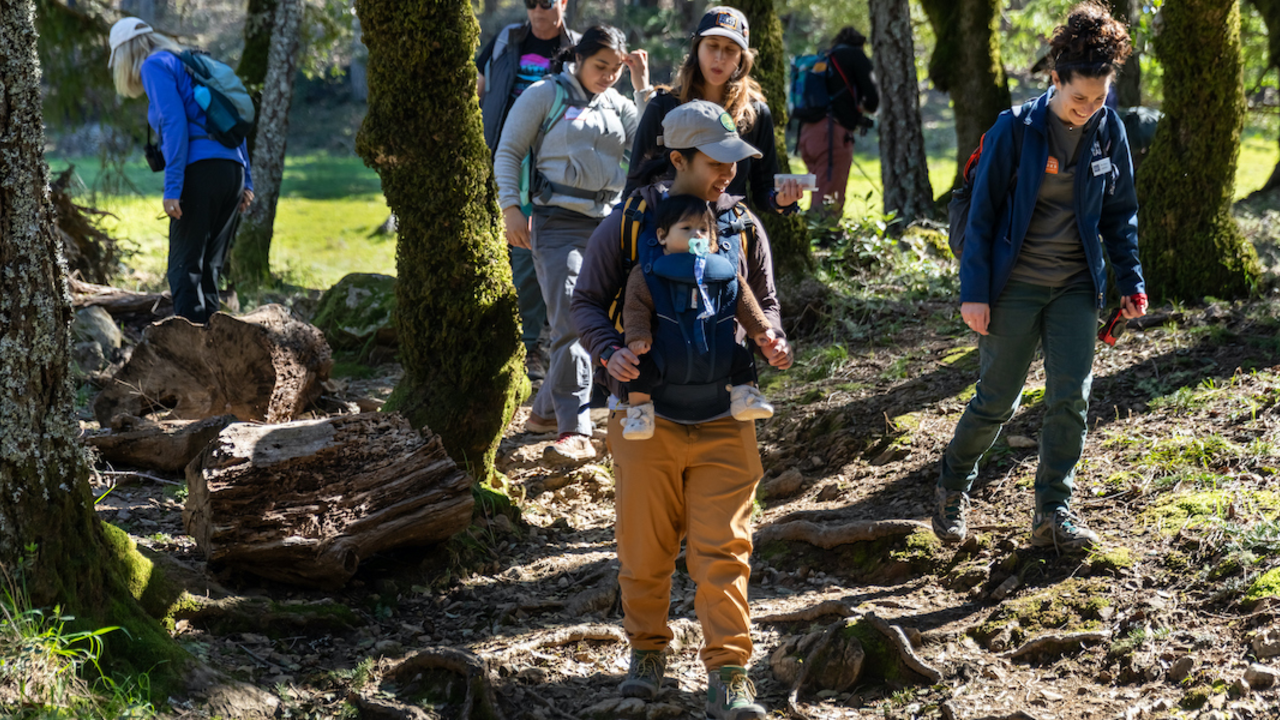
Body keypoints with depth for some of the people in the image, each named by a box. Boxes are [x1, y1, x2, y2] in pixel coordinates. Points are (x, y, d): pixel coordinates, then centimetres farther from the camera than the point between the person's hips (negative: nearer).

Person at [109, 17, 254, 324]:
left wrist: (172, 188, -15)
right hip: (233, 171, 8)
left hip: (200, 171, -8)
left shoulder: (155, 65, 2)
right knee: (208, 268, 12)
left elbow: (174, 124, -11)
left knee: (185, 267, -8)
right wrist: (246, 182, 19)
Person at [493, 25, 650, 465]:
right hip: (560, 220, -5)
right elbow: (508, 152, 2)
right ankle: (575, 432, -20)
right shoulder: (545, 95, 2)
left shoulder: (618, 105, 15)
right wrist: (511, 208, -9)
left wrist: (644, 87, 0)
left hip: (610, 222, 6)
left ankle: (547, 409, 25)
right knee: (571, 323, -16)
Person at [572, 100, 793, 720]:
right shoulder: (628, 225, -3)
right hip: (647, 414, -1)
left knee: (723, 550, -3)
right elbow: (587, 302, 3)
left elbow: (763, 301, 17)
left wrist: (772, 340, -5)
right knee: (645, 547, 8)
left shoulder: (743, 227, 5)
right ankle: (646, 649, 30)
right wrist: (610, 351, -16)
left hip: (724, 419, 1)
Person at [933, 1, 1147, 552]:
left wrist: (1131, 281, 7)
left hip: (1075, 288, 3)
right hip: (1015, 287, -3)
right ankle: (953, 486, 26)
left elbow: (1119, 212, 11)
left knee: (1071, 398, -3)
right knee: (997, 401, 2)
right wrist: (974, 292, -10)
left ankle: (1053, 513, 6)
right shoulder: (1015, 130, -12)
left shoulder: (1108, 131, -1)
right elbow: (982, 213, -8)